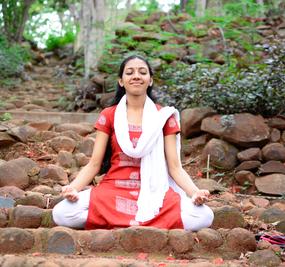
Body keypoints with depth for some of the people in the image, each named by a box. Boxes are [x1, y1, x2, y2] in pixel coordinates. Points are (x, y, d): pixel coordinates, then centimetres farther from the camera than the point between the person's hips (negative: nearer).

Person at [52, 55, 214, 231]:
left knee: (204, 217, -29)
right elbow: (94, 164, 4)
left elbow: (175, 167, 2)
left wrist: (195, 193, -17)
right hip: (114, 191, 0)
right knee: (62, 214, -29)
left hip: (154, 193, 0)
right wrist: (73, 187, -17)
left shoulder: (164, 116, 7)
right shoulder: (108, 116, 8)